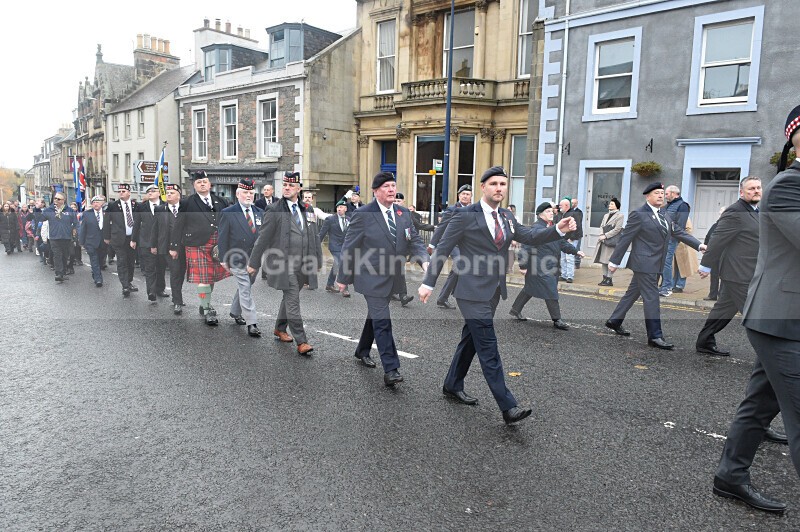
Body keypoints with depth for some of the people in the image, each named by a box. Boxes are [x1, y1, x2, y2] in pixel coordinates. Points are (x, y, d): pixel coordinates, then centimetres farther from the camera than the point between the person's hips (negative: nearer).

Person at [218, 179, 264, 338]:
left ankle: (235, 312, 39)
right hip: (238, 260, -5)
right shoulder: (228, 213, -5)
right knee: (245, 290, -7)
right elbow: (223, 237, -5)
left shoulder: (260, 213, 9)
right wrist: (223, 259, -7)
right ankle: (251, 323, -5)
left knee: (244, 288, 18)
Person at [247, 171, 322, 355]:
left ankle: (280, 329, 37)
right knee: (293, 301, -7)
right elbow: (263, 238, -4)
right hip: (284, 264, -5)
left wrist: (317, 262, 12)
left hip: (302, 264, 5)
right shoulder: (275, 211, -6)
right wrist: (253, 263, -2)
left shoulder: (306, 211, 9)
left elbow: (314, 237, 13)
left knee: (289, 298, 18)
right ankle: (301, 341, -3)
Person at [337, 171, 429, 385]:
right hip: (372, 278, -6)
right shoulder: (363, 215, -11)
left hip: (392, 278, 6)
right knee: (382, 321, -9)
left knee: (375, 316, 21)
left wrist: (424, 261, -17)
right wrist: (344, 277, -3)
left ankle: (362, 350, 42)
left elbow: (414, 241, 3)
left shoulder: (403, 213, 5)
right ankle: (390, 369, -5)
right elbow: (349, 248, -6)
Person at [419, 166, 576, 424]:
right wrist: (429, 283, -12)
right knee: (488, 349, -7)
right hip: (473, 292, -7)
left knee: (471, 341, 18)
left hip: (493, 292, 8)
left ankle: (452, 386, 34)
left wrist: (559, 229, -3)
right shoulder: (465, 215, -10)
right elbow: (443, 249, -9)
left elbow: (530, 237, 12)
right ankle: (508, 407, -4)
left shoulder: (507, 217, 11)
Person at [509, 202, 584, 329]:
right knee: (551, 292, -4)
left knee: (530, 289, 17)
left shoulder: (552, 227, 13)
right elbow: (526, 247, -19)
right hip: (540, 268, -10)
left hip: (550, 267, 10)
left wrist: (575, 251, 9)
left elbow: (562, 243, 18)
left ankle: (515, 310, 30)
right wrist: (523, 265, -20)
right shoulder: (536, 229, -17)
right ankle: (557, 320, 7)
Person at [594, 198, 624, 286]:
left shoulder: (620, 215, -3)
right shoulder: (606, 215, 19)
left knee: (610, 261, -7)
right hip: (603, 240, 7)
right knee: (603, 260, 6)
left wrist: (606, 236, -13)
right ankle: (605, 278, 12)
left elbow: (617, 229, -10)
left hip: (612, 241, -7)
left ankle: (609, 280, -4)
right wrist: (602, 235, -2)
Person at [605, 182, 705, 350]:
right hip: (644, 263, -8)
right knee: (651, 299, -7)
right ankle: (655, 336, -3)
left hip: (655, 264, 8)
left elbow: (679, 233, 14)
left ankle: (614, 321, 27)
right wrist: (614, 261, -10)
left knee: (633, 293, 15)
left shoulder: (666, 215, 14)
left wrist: (699, 245, 2)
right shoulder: (639, 214, -10)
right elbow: (625, 238, -10)